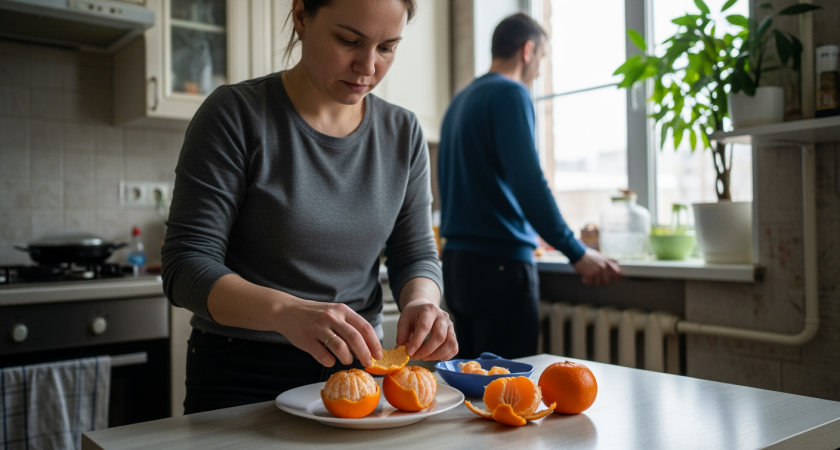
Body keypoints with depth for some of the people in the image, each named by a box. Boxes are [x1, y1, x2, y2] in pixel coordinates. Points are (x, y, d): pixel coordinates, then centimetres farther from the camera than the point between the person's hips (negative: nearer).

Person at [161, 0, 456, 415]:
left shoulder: (403, 134, 1)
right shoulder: (237, 115, -12)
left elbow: (416, 255, 4)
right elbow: (186, 267, -16)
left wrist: (420, 302, -19)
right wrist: (287, 311, -33)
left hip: (357, 365, 4)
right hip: (242, 376, -3)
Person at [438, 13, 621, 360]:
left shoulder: (459, 101, 18)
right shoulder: (511, 94, -8)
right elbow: (528, 183, -19)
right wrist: (577, 253, -14)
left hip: (457, 260, 9)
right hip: (499, 262, -9)